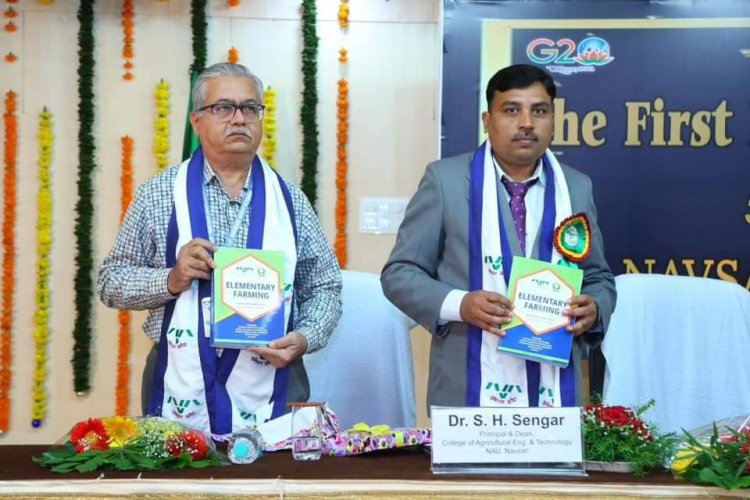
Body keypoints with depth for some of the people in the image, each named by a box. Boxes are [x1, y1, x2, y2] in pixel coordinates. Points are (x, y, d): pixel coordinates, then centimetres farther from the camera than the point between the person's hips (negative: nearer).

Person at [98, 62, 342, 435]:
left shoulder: (288, 199, 6)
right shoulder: (158, 196, 2)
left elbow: (324, 287, 9)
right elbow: (111, 281, 4)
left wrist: (305, 338, -9)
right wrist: (171, 280, -13)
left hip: (271, 389, 1)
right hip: (181, 391, -1)